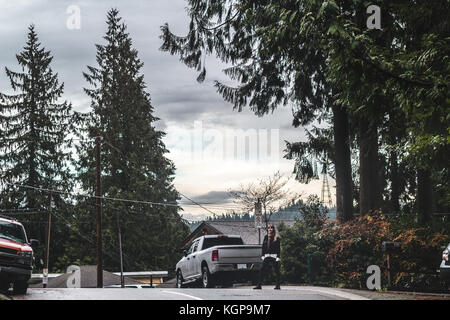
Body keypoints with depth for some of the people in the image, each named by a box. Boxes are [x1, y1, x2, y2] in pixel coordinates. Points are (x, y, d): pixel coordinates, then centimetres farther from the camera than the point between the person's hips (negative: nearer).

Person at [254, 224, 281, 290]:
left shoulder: (276, 238, 0)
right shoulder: (266, 237, 12)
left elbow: (278, 249, -3)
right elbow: (263, 247, 13)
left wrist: (278, 258, -10)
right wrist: (263, 256, 5)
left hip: (274, 256, -4)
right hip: (266, 256, 4)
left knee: (276, 271, 1)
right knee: (262, 270, -2)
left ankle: (278, 285, 7)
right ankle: (259, 285, -1)